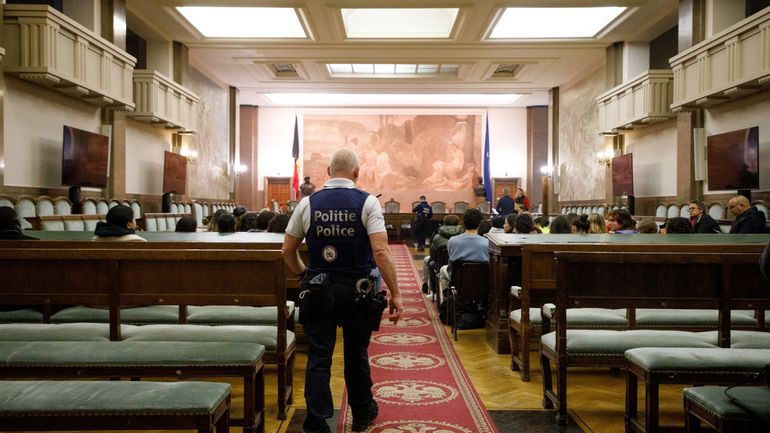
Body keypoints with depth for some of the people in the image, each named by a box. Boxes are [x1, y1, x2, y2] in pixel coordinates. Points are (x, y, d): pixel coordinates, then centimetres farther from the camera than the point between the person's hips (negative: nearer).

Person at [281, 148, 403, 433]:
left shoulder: (308, 203, -2)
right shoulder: (367, 202, -9)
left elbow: (287, 251, 4)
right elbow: (380, 252, -18)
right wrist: (395, 294, -13)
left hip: (317, 290, 0)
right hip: (359, 291, 0)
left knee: (318, 358, 7)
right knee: (357, 353, 18)